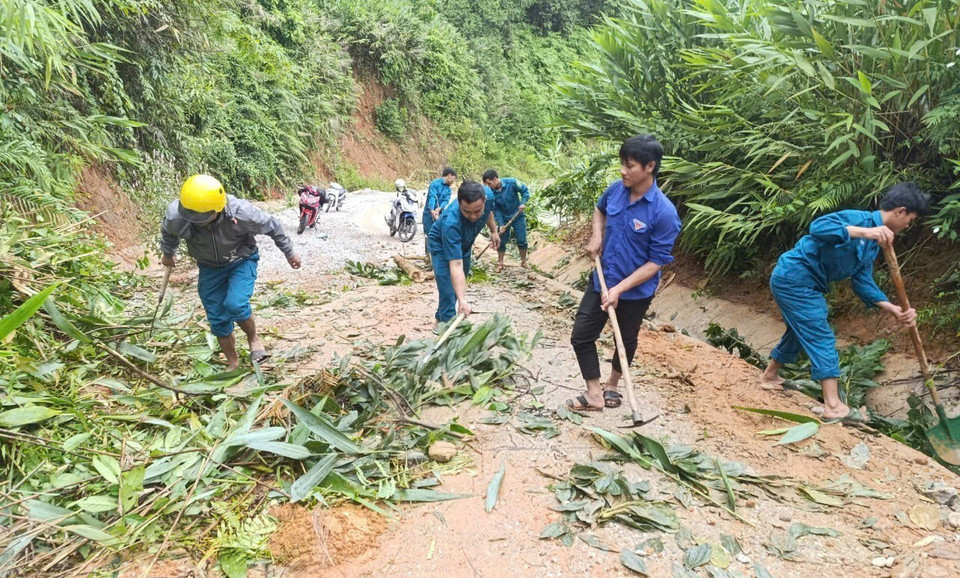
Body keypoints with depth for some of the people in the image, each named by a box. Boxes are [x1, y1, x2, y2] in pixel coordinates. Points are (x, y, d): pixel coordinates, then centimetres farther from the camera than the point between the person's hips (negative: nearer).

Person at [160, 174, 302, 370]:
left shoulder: (241, 213, -34)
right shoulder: (176, 216, -27)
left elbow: (272, 226, -14)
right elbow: (168, 233, 0)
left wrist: (290, 253, -1)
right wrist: (168, 254, 20)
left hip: (241, 262, -3)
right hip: (210, 268, 3)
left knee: (235, 305, -26)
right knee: (217, 320, 6)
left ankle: (254, 339, 5)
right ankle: (233, 363, 28)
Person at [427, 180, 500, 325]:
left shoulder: (487, 195, -33)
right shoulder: (451, 223, -48)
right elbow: (456, 265, -50)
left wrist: (493, 230, 8)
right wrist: (462, 300, -56)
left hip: (465, 243, 7)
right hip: (441, 246, -6)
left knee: (459, 284, 21)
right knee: (449, 292, -17)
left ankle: (440, 318, 42)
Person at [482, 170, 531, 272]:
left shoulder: (511, 183, -22)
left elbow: (525, 190, -9)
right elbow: (496, 209, -11)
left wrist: (523, 203, -24)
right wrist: (501, 224, -17)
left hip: (518, 216, -1)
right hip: (504, 218, 2)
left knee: (521, 240, 1)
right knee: (501, 241, 5)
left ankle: (524, 261, 20)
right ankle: (500, 263, 21)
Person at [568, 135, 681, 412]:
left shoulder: (664, 212, -24)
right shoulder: (615, 190, -8)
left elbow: (656, 262, -19)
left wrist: (619, 289, -24)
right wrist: (597, 236, -2)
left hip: (635, 290, -4)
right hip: (602, 280, 5)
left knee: (626, 341, 18)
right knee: (581, 337, 4)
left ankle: (612, 385, 43)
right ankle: (594, 394, 18)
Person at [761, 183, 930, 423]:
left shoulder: (873, 243, 12)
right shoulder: (859, 219, -16)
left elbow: (863, 283, 8)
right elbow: (818, 226, -35)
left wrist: (893, 309, -3)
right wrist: (864, 232, -43)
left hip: (805, 284, 10)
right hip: (794, 278, -10)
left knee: (799, 332, 24)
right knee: (822, 338, -11)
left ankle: (770, 377, 42)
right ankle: (833, 406, -12)